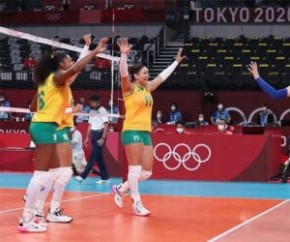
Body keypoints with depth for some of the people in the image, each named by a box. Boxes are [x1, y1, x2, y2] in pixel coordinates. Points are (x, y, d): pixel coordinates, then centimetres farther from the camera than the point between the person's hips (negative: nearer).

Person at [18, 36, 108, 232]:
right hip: (46, 127, -10)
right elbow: (76, 69, -28)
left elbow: (33, 106, 23)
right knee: (42, 174, -11)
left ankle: (31, 212, 12)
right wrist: (96, 51, -23)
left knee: (52, 172, 13)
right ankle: (26, 220, -12)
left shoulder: (47, 80, 20)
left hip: (40, 125, 10)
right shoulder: (58, 77, -6)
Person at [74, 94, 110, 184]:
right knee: (99, 157, 8)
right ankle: (105, 177, 12)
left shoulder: (102, 111, -9)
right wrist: (87, 137, 15)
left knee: (93, 156, -9)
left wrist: (103, 138, -21)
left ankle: (83, 176, -12)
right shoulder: (92, 111, 15)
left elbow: (106, 125, -14)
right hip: (93, 135, 8)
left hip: (100, 134, -8)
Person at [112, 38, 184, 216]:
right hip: (132, 131, -8)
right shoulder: (129, 88, -4)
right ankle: (137, 205, -2)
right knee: (135, 169, -7)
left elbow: (163, 76, 26)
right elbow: (124, 74, -23)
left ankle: (121, 189, 23)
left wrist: (176, 62, 31)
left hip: (146, 133, 8)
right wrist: (124, 54, -32)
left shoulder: (147, 89, 16)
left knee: (147, 172, 5)